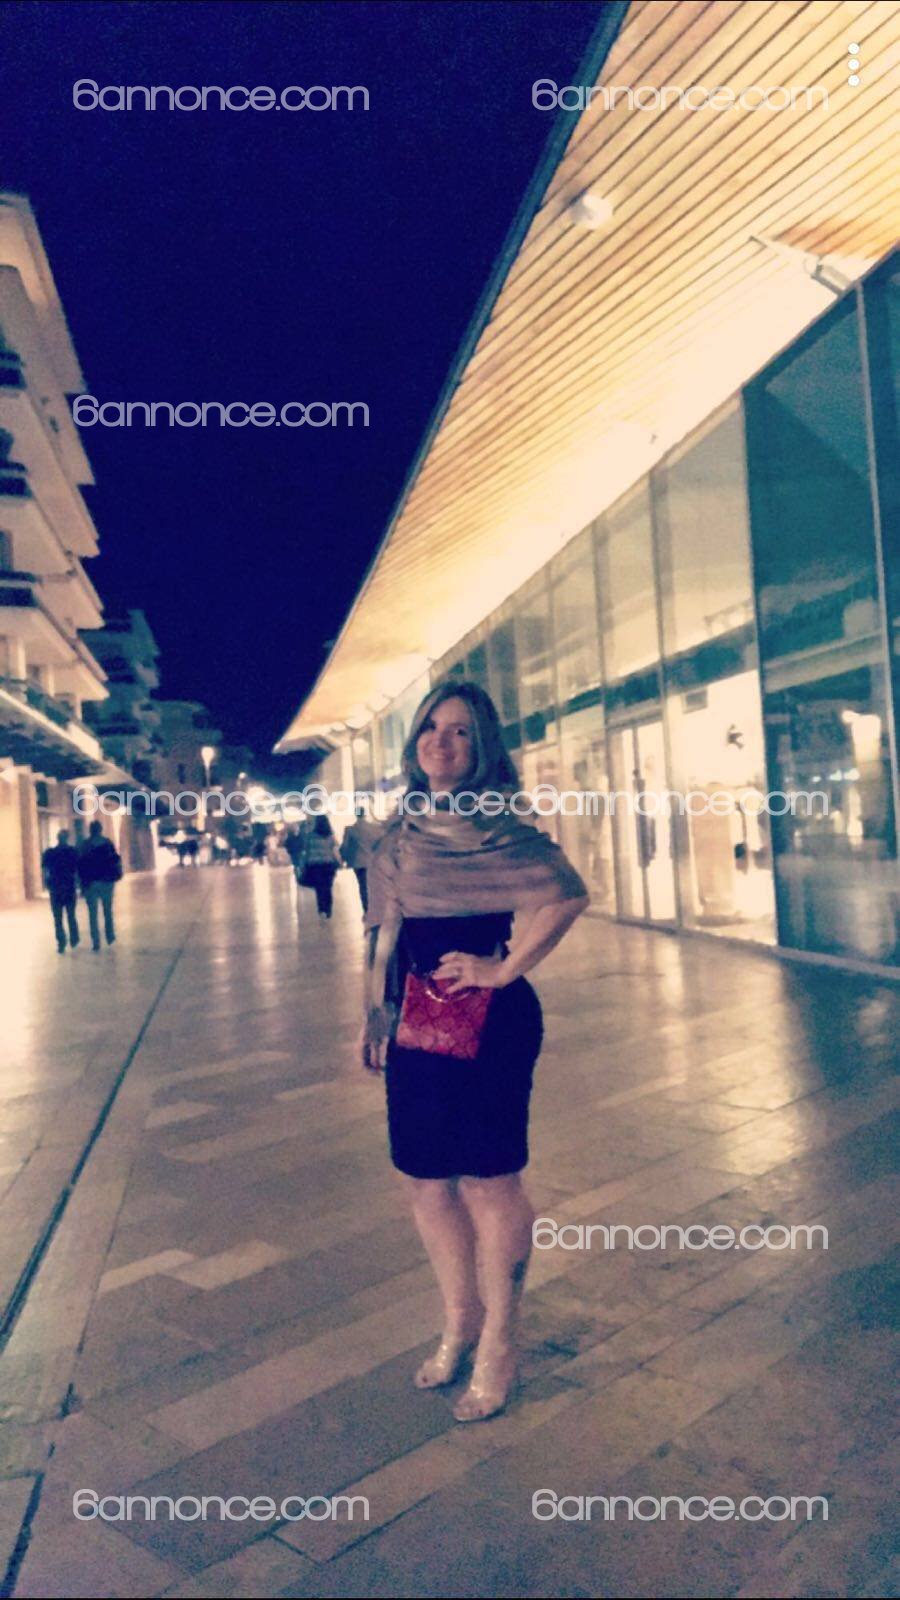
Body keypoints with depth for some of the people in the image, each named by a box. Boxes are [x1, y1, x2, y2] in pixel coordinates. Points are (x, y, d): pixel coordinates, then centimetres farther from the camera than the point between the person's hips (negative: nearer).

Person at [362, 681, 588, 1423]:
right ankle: (460, 1319, 39)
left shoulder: (497, 826, -11)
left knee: (487, 1182, 4)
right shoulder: (404, 831, 10)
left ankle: (498, 1346, 24)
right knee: (427, 1181, 16)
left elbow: (567, 895, -25)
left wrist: (506, 968, -18)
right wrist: (377, 1013, 16)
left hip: (486, 1020, -7)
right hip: (418, 1020, 7)